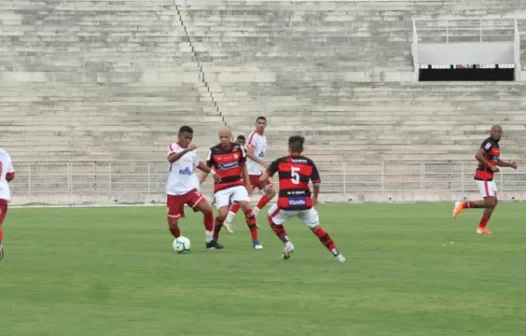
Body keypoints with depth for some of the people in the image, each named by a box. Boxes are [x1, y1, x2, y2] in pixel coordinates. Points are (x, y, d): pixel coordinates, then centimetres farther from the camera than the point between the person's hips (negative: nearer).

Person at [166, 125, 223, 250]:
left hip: (190, 189, 4)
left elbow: (198, 163, 31)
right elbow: (171, 159, -34)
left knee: (208, 209, -18)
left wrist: (212, 172, 34)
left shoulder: (192, 151, 8)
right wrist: (186, 150, -45)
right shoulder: (173, 147, -9)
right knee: (172, 224, -2)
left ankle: (209, 241, -3)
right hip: (174, 192, -3)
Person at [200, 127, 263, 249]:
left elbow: (243, 166, 11)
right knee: (222, 214, -14)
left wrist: (248, 183, 12)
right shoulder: (214, 151, -7)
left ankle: (255, 240, -10)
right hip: (221, 187, -1)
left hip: (237, 184, 1)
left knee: (247, 207, -17)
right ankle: (214, 239, 16)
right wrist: (197, 183, -5)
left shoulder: (238, 148, -2)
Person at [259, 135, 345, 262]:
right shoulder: (309, 163, 7)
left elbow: (262, 178, 0)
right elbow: (316, 184, 0)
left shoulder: (280, 162, 4)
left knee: (272, 217, 28)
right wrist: (315, 197, 20)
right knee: (316, 228, 18)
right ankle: (336, 254, 12)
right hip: (305, 203, 2)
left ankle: (287, 243, 14)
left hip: (286, 203, -2)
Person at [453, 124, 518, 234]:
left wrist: (510, 164, 16)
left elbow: (497, 161, 30)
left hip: (489, 178, 10)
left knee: (494, 201, 10)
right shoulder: (488, 143, -15)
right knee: (489, 203, -12)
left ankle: (482, 227, 15)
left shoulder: (496, 145, 16)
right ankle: (463, 205, -3)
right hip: (483, 177, -10)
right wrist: (491, 167, -23)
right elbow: (478, 155, -28)